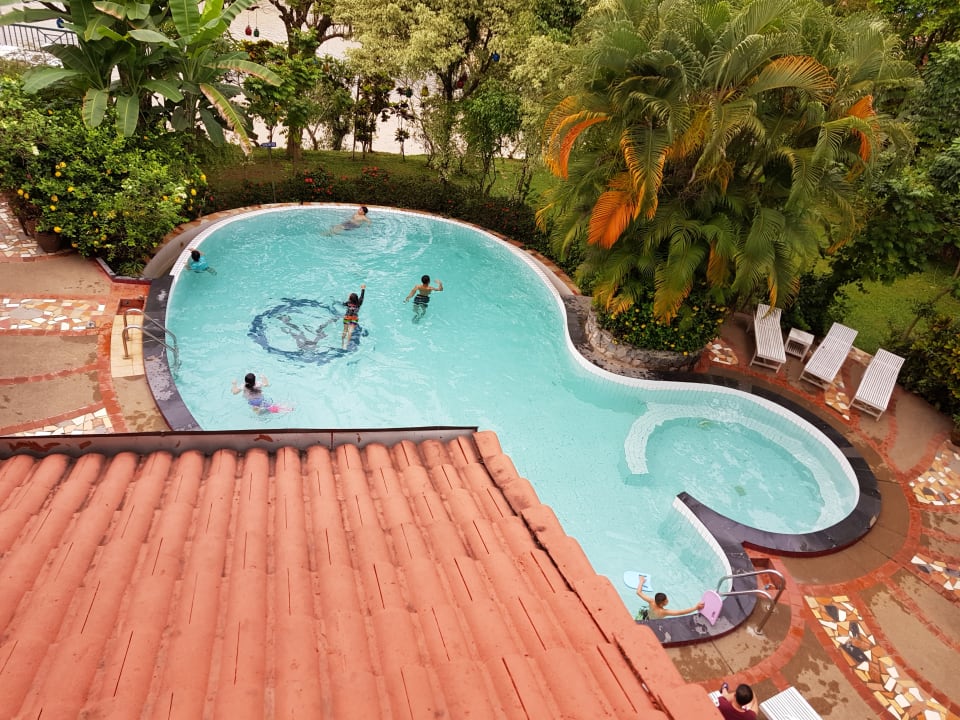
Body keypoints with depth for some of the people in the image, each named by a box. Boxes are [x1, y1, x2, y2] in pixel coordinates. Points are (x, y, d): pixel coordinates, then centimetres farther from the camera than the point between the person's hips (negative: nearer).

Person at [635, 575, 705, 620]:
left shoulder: (651, 602, -29)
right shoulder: (663, 612, -40)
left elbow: (639, 592, -17)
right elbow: (681, 612, -46)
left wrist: (641, 581, 0)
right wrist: (695, 607, -51)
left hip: (647, 620, 4)